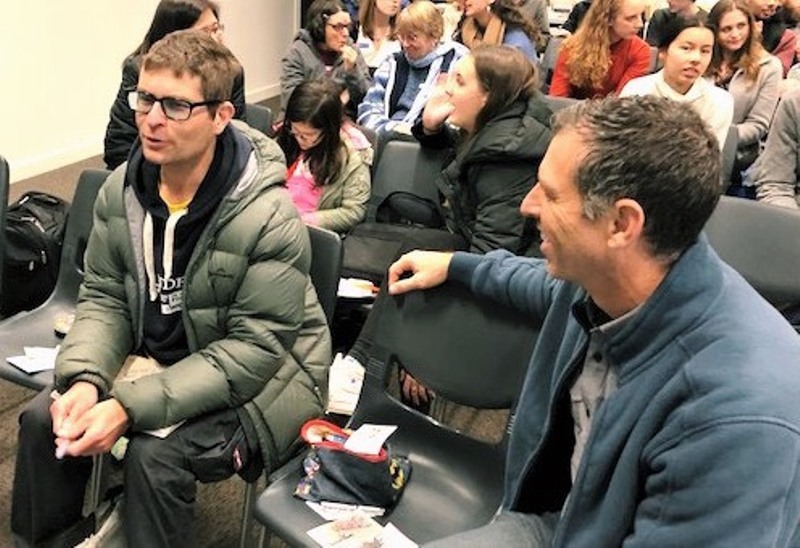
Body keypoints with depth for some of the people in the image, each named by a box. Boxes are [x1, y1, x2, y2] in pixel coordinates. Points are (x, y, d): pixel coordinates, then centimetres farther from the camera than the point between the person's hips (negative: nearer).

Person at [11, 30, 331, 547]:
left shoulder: (269, 218, -27)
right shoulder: (122, 190, -7)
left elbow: (252, 350, -25)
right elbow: (103, 298, 2)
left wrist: (131, 406, -29)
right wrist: (85, 378, -19)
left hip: (259, 376, -6)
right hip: (157, 358, 6)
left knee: (155, 454, -27)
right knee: (42, 418, -7)